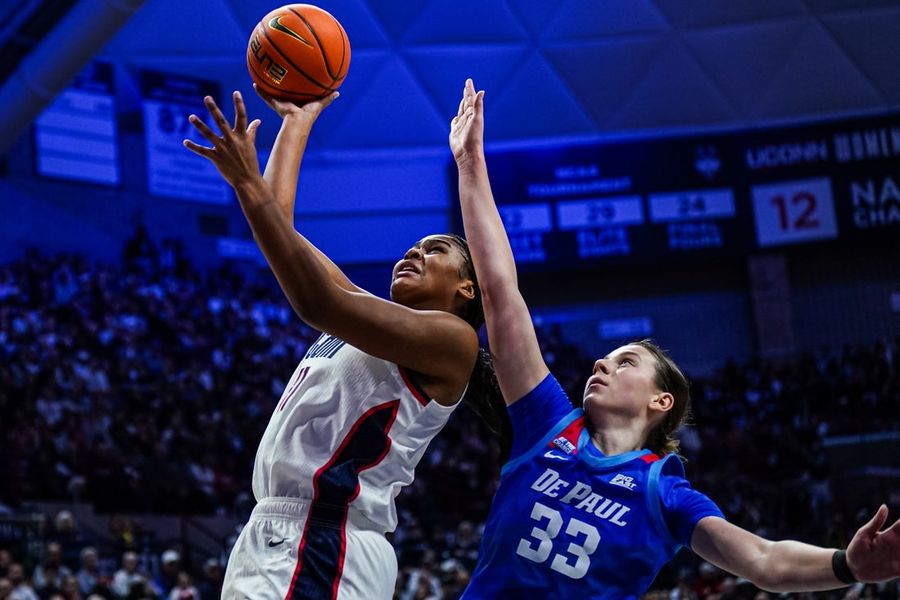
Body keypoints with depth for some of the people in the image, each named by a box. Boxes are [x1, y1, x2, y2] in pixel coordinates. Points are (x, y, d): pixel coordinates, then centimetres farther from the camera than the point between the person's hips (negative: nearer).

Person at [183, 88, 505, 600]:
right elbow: (278, 224, 25)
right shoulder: (368, 314, 22)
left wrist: (248, 184, -18)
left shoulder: (453, 338, -3)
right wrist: (299, 119, 30)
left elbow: (320, 304, -17)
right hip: (269, 533, 8)